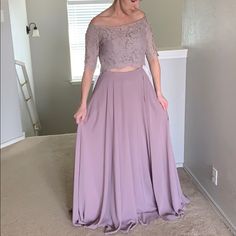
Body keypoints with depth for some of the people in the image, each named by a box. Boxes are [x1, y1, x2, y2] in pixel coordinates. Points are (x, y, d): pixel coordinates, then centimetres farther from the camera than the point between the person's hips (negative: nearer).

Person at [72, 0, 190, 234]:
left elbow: (153, 57, 5)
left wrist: (158, 93, 3)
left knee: (147, 145, 12)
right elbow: (89, 67, -7)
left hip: (140, 88, 4)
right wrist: (83, 104, -8)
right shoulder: (97, 24, -9)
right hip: (111, 92, -3)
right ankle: (115, 206, 26)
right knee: (113, 149, 5)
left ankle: (150, 198, 35)